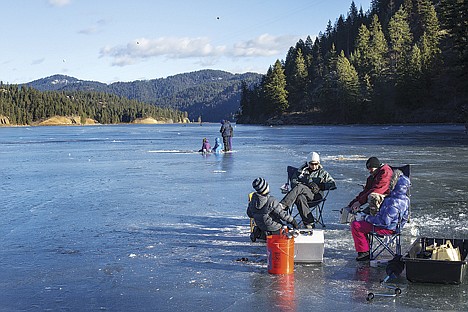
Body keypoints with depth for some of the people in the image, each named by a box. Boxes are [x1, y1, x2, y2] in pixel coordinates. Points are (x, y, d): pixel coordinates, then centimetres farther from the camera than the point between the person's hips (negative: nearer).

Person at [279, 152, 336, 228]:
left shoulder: (322, 172, 23)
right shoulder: (302, 170, 24)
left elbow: (333, 184, 15)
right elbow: (293, 182, 11)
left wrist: (320, 186, -2)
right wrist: (306, 184, -7)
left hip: (315, 195, -2)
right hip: (303, 194, 2)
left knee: (299, 188, -35)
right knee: (300, 198, -39)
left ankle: (282, 205, -51)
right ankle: (309, 223, -42)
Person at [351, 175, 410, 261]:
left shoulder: (395, 202, -31)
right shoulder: (404, 199, 1)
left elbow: (385, 222, -31)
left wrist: (366, 217, -20)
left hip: (387, 228, -10)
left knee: (356, 225, -11)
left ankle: (364, 252, -3)